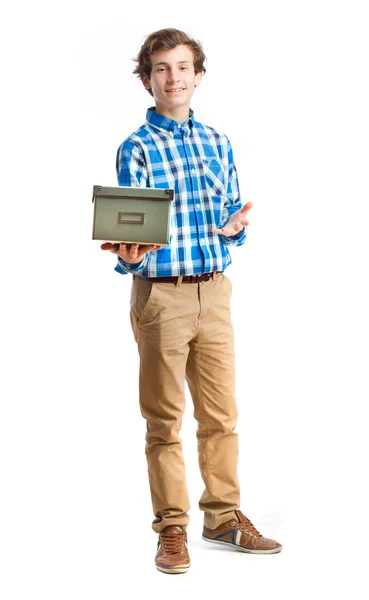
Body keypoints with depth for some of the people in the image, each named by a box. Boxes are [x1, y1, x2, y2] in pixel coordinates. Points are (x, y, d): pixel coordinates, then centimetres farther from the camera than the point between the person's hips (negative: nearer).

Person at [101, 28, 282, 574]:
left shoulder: (216, 142, 11)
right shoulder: (136, 149, -3)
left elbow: (234, 216, 15)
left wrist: (235, 227, -8)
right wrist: (129, 256, -30)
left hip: (215, 291, 4)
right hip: (160, 292, -4)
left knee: (221, 414, 10)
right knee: (165, 420, 3)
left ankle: (224, 517, 23)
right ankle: (172, 529, 14)